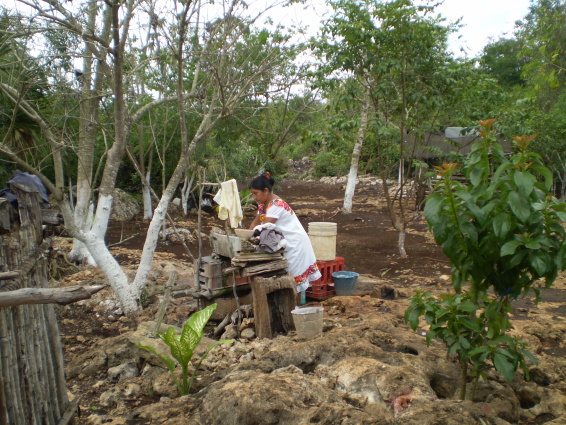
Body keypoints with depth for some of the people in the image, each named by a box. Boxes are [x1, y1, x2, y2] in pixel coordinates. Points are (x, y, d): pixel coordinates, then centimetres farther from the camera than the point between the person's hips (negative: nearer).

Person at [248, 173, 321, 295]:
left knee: (295, 275, -1)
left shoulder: (276, 205, -23)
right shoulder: (263, 204, 7)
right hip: (284, 243, 9)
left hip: (295, 243, -9)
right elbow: (256, 222, 10)